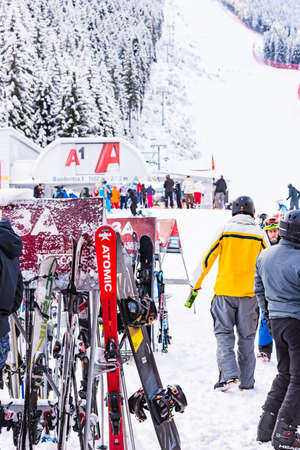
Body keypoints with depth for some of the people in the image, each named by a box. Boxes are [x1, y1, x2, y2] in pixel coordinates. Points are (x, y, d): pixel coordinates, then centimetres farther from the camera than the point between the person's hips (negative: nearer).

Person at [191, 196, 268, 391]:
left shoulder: (224, 230, -1)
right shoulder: (259, 233, 3)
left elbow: (207, 258, -1)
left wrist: (196, 284, 8)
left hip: (225, 291, -1)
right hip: (250, 293, 1)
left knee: (224, 333, 6)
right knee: (247, 337, 10)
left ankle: (229, 374, -10)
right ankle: (246, 381, 12)